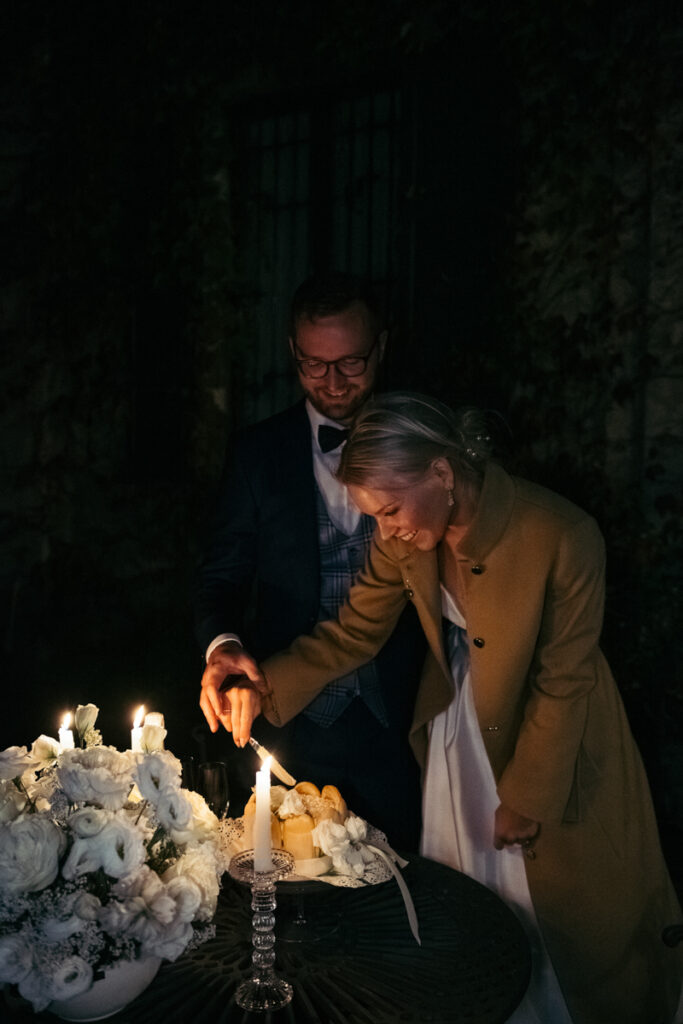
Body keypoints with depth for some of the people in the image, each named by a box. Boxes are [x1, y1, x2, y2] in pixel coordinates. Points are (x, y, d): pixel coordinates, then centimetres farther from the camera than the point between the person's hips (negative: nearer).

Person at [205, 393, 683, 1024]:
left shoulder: (562, 538, -30)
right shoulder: (406, 536, -16)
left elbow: (562, 683, -21)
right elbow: (356, 631, -6)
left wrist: (526, 798, -12)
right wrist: (265, 687, -20)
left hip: (553, 749, -4)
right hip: (454, 740, 4)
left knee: (558, 919, 16)